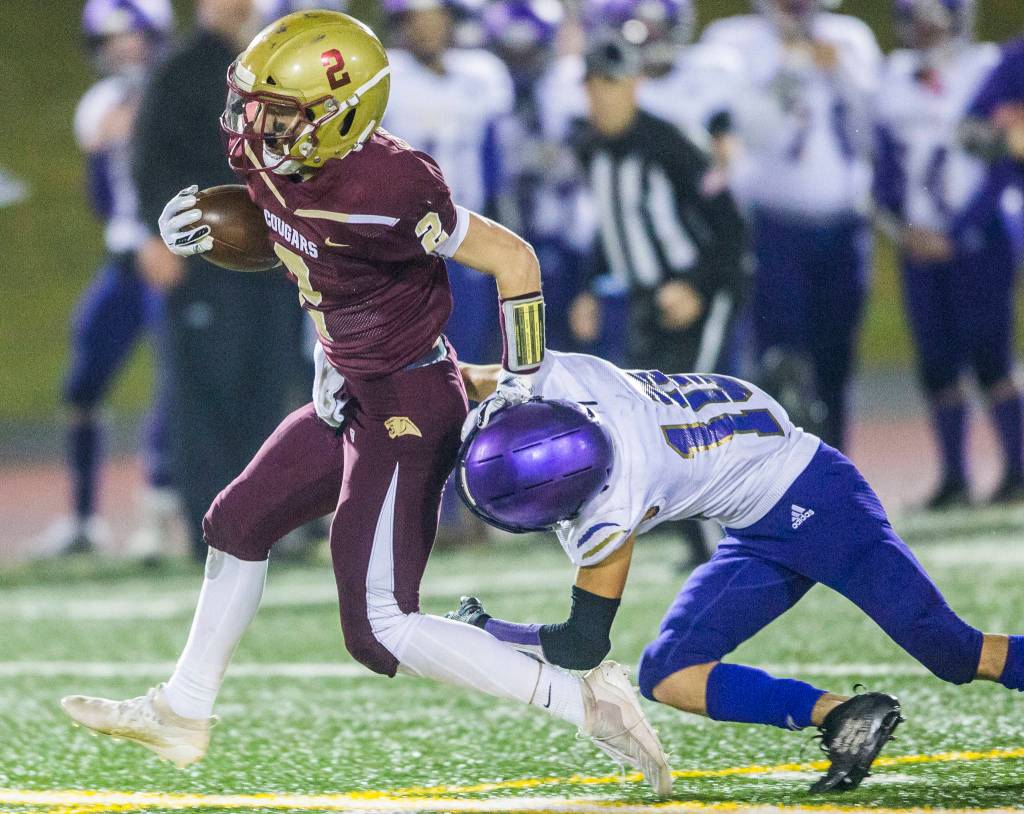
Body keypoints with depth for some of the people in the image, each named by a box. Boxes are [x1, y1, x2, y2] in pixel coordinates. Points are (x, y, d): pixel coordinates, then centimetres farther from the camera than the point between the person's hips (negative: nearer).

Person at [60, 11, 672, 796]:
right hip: (350, 397, 10)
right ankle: (183, 713, 40)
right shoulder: (271, 160, -5)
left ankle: (582, 699, -10)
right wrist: (207, 227, -1)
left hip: (407, 408, -10)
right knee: (238, 525, 24)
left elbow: (512, 258, -21)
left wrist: (523, 386, -16)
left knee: (380, 631, -10)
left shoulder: (384, 192, -30)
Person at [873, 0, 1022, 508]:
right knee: (936, 364, 3)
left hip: (978, 241, -5)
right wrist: (902, 227, -4)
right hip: (921, 247, 5)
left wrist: (954, 237, -13)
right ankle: (953, 477, 9)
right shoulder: (897, 80, 7)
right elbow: (885, 166, 10)